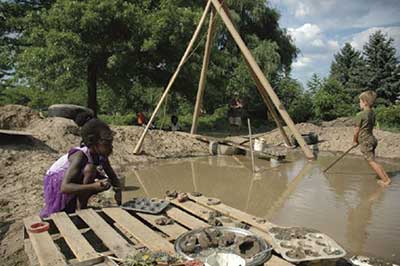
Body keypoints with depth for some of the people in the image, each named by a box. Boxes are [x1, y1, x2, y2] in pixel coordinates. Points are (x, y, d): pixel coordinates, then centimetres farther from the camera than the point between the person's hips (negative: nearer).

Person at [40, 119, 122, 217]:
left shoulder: (101, 155, -14)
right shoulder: (80, 156, -34)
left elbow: (112, 176, -1)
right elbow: (64, 187, -41)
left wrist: (118, 189, -22)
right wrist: (93, 186, -53)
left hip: (75, 179, 7)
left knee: (106, 184, -9)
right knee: (89, 168, -32)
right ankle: (81, 210, -20)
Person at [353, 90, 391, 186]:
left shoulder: (360, 115, -17)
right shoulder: (372, 113, 7)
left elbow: (356, 131, -11)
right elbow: (371, 127, 12)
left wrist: (355, 141, 6)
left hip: (365, 142, -8)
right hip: (371, 138, 8)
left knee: (372, 162, -2)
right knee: (373, 161, 17)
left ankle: (385, 180, 0)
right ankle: (386, 178, 18)